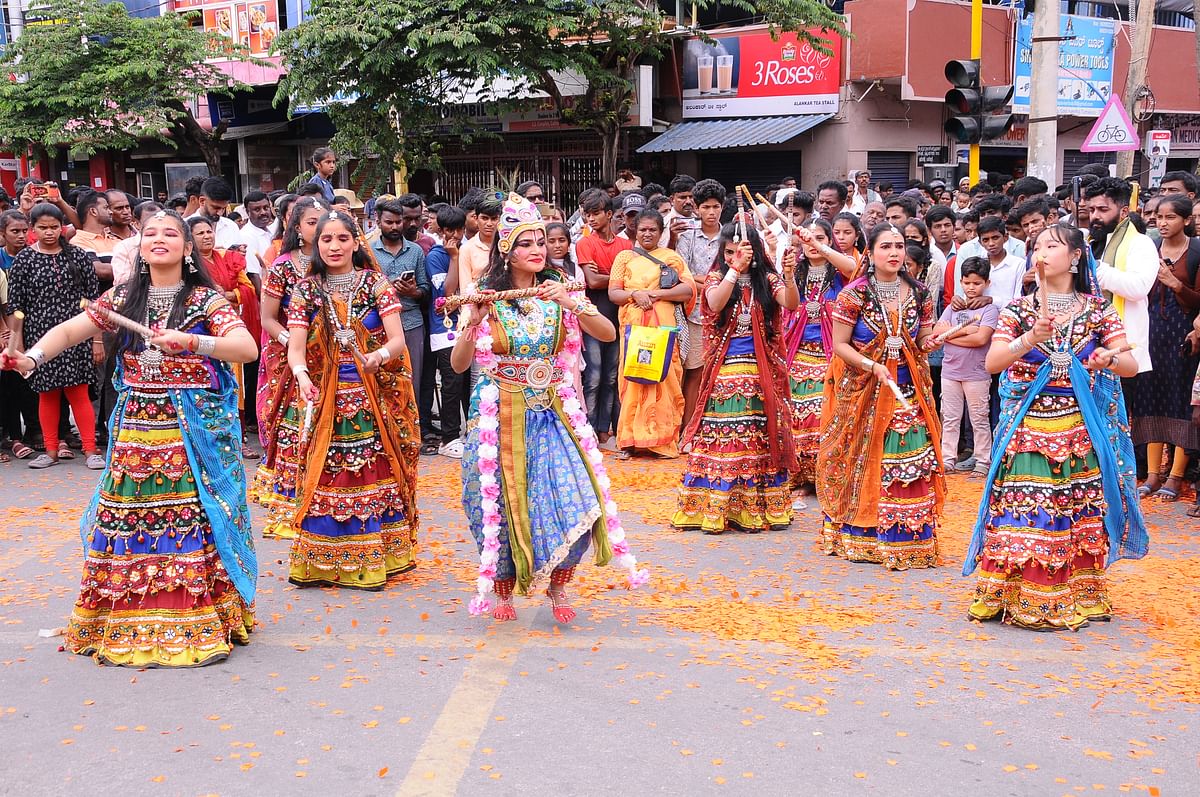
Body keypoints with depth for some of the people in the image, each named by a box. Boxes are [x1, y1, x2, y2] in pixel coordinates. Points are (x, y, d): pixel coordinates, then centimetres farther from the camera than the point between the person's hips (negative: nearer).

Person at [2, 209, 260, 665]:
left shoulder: (206, 300, -2)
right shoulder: (123, 297, 9)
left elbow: (247, 347, -13)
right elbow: (69, 331, 3)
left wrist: (191, 341, -26)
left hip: (194, 430, -3)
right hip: (135, 428, 3)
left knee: (194, 521, -5)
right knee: (127, 520, 2)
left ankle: (197, 622, 6)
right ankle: (129, 623, 16)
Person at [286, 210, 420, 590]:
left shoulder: (376, 284, 0)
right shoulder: (306, 290, 5)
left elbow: (398, 340, -8)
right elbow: (296, 347, -4)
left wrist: (381, 355, -31)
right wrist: (301, 374, -26)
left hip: (377, 397, -1)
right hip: (326, 399, 1)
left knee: (376, 475, 0)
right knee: (327, 478, -1)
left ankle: (375, 559, 12)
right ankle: (324, 562, 10)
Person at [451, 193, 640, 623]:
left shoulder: (559, 293, 3)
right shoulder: (487, 298, -4)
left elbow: (608, 334, -7)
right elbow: (459, 364, -7)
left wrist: (572, 304, -20)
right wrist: (472, 323, -22)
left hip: (552, 415, 2)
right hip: (499, 417, -1)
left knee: (572, 500, -10)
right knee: (503, 503, 3)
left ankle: (557, 586, 14)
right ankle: (503, 589, 27)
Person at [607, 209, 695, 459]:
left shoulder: (672, 258, 13)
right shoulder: (625, 257, 15)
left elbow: (689, 290, 2)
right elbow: (613, 292, 8)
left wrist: (656, 294, -9)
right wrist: (635, 294, -12)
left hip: (665, 328, 0)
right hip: (634, 327, 0)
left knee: (665, 380, -4)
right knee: (634, 380, -5)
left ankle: (664, 440, 1)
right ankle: (630, 440, -1)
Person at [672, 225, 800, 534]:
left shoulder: (766, 279, 4)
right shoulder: (716, 278, 2)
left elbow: (790, 304, -13)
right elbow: (715, 304, -19)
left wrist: (789, 276, -31)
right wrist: (735, 268, -28)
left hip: (761, 371, 1)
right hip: (725, 372, -1)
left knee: (761, 438, 5)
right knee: (721, 438, -3)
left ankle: (759, 507, 14)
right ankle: (714, 508, 3)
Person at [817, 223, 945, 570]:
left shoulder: (918, 293, 5)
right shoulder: (854, 293, -7)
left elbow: (923, 340, 13)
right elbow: (840, 345, -6)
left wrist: (929, 342, -10)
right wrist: (872, 366, -19)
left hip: (908, 389, 3)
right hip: (862, 389, -3)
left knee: (911, 462, -2)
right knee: (862, 464, 2)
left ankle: (906, 539, 8)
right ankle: (859, 538, 15)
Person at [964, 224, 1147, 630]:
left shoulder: (1098, 310, 5)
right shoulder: (1018, 309, 3)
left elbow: (1131, 366, 2)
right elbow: (992, 362, -8)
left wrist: (1110, 357, -20)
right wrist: (1030, 339, -23)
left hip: (1081, 428, 1)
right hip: (1027, 427, -1)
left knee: (1078, 514, 3)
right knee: (1025, 512, -5)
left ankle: (1080, 595, 17)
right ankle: (1019, 597, 5)